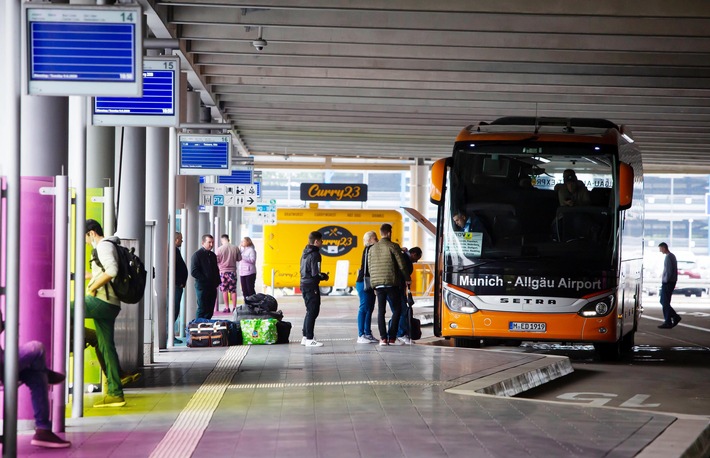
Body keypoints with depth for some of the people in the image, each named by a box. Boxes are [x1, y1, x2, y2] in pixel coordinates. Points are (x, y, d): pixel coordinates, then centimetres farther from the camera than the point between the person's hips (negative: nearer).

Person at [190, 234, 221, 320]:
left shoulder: (213, 255, 16)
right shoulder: (197, 255, -7)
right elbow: (193, 272, -13)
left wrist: (217, 281, 9)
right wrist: (206, 279, -15)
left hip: (212, 287, 7)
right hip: (202, 286, -7)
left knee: (210, 310, 7)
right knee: (202, 310, -5)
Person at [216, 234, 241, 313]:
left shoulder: (219, 249, -10)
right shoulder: (235, 248, -3)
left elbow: (217, 261, -5)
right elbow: (239, 259, 7)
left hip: (223, 271, -2)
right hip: (233, 270, 2)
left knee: (224, 290, 5)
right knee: (233, 290, 7)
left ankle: (227, 308, 5)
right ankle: (234, 307, 8)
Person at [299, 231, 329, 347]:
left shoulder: (305, 253, 13)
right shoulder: (315, 255, -17)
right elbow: (315, 274, -21)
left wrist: (322, 275, 14)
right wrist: (324, 276, -2)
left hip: (304, 284, 10)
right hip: (312, 286, -9)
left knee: (310, 311, 17)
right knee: (313, 312, -5)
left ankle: (305, 337, 21)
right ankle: (309, 339, -4)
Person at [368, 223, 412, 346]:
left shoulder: (372, 249, 11)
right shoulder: (393, 246, -6)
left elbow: (370, 268, 13)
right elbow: (402, 265, -6)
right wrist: (407, 278, 10)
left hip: (378, 284, 5)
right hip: (391, 284, -5)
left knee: (381, 311, 6)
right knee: (397, 310, 4)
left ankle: (383, 338, 0)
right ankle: (392, 338, -2)